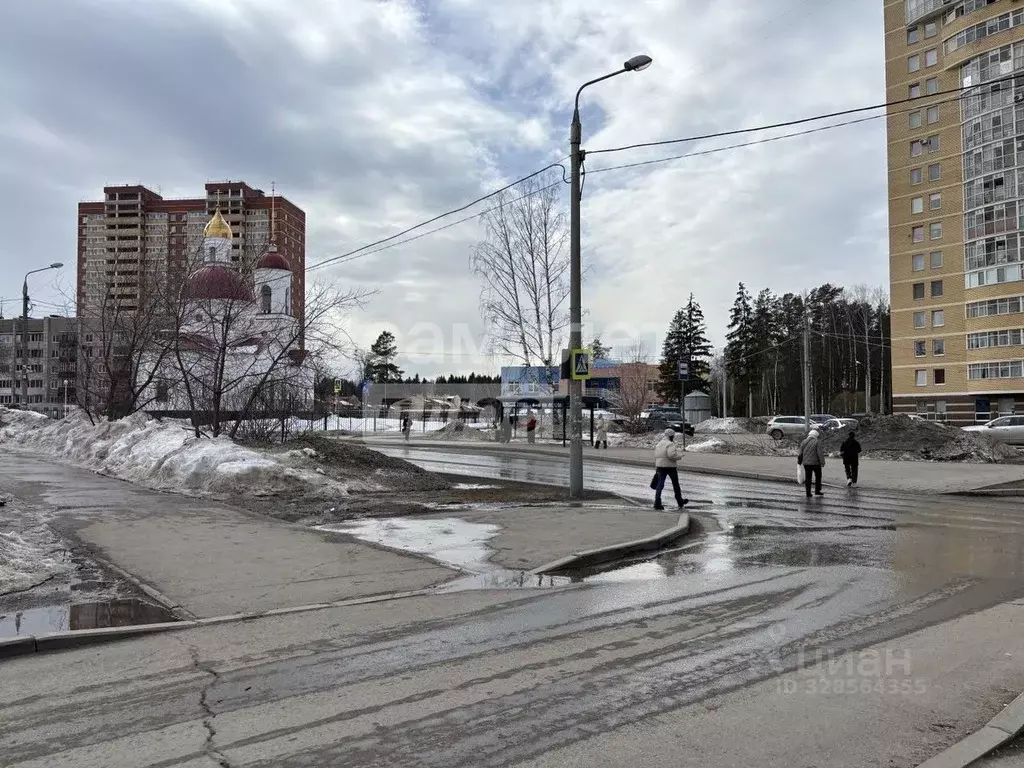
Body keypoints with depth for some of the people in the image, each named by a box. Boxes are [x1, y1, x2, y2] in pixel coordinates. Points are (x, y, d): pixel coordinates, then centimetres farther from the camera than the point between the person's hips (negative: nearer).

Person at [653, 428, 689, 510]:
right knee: (676, 484, 11)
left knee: (660, 485, 1)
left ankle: (657, 503, -10)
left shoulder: (658, 444, 12)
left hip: (660, 467, 6)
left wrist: (656, 469, 18)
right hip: (670, 466, -6)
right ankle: (680, 502, 25)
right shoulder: (670, 444, -13)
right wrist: (679, 455, -10)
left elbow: (656, 457, 14)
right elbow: (671, 455, -27)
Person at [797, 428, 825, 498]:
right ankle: (817, 491, 12)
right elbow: (820, 454, -12)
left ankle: (808, 493, 5)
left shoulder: (804, 442, 6)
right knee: (818, 476, 12)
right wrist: (822, 462, -10)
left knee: (807, 478, 6)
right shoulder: (816, 442, -9)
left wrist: (799, 461, 21)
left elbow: (800, 453, 11)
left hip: (806, 463, 4)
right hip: (815, 463, -4)